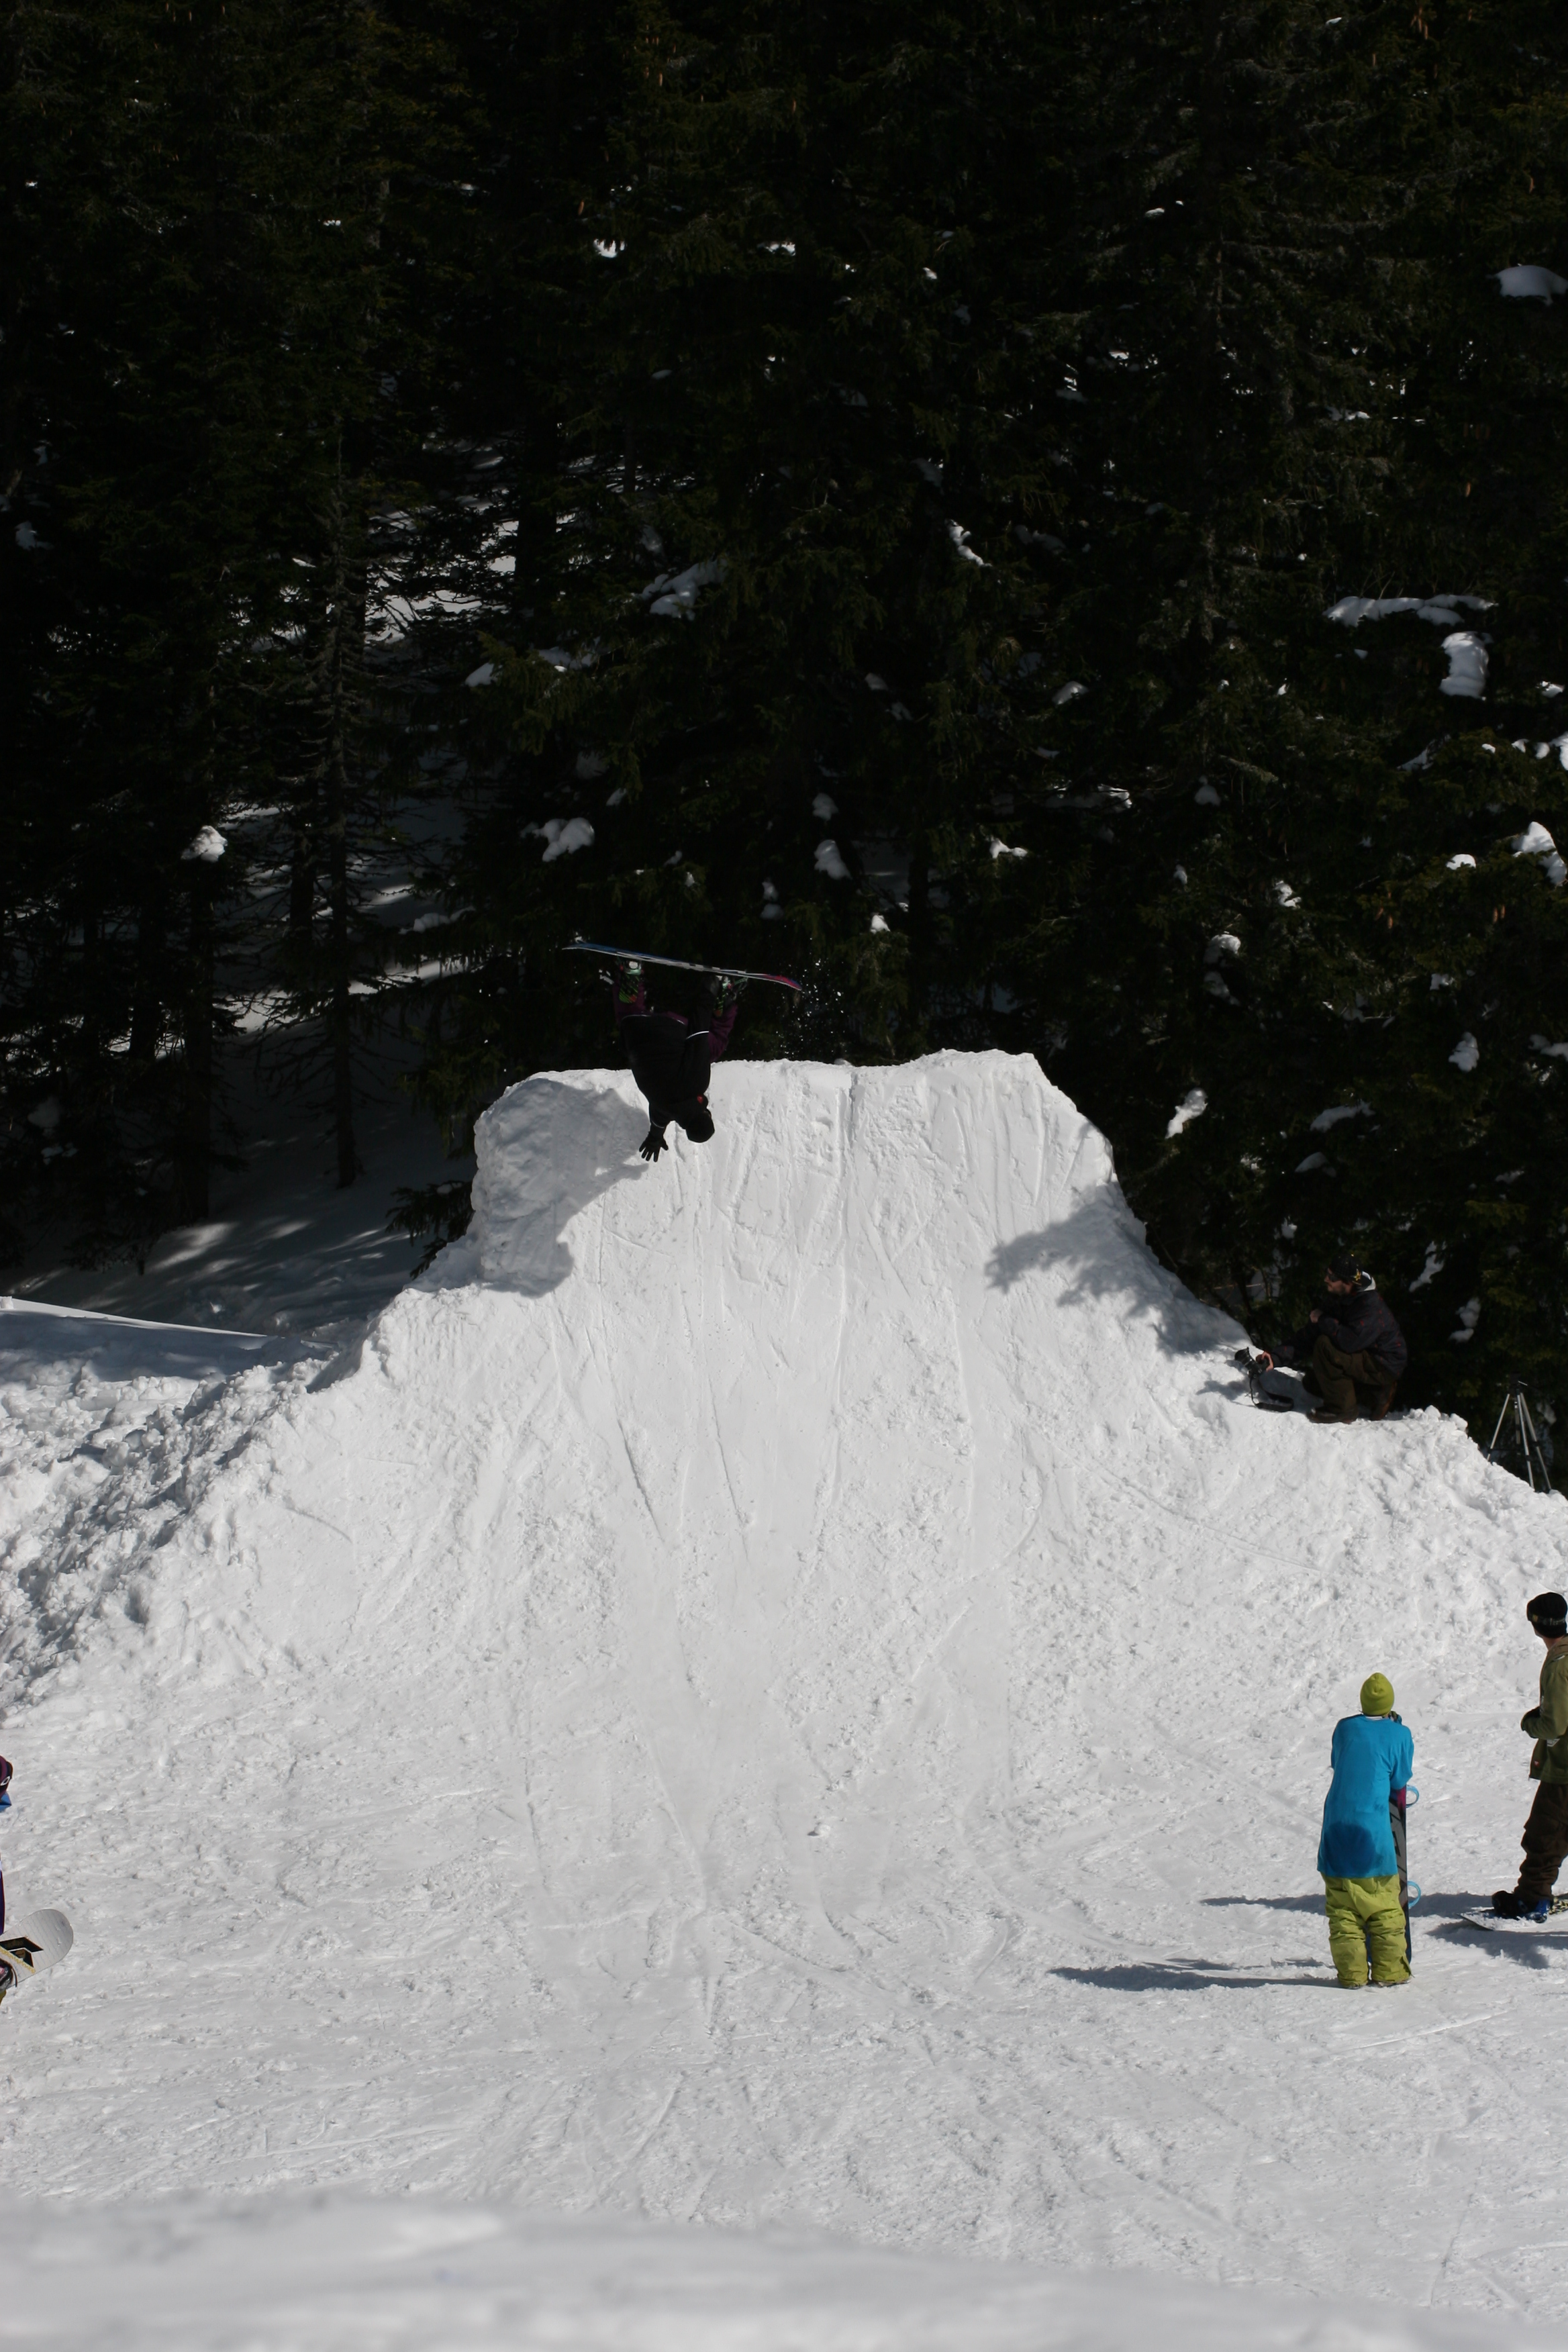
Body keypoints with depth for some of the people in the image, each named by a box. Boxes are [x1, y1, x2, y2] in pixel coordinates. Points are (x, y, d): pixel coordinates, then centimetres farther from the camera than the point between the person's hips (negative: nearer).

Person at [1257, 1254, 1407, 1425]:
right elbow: (1309, 1338, 0)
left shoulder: (1370, 1305, -26)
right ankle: (1377, 1391, 13)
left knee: (1325, 1346, -25)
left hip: (1384, 1366, -9)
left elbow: (1350, 1341, -39)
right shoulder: (1340, 1301, 1)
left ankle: (1341, 1409, -14)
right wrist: (1276, 1358, -11)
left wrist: (1322, 1321, -22)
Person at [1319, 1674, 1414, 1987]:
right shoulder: (1399, 1735, -2)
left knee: (1342, 1906, 7)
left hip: (1336, 1829, 2)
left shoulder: (1345, 1728, 6)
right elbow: (1399, 1782, 5)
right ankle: (1389, 1970, 7)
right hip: (1373, 1831, -2)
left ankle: (1351, 1971, 6)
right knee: (1385, 1906, 6)